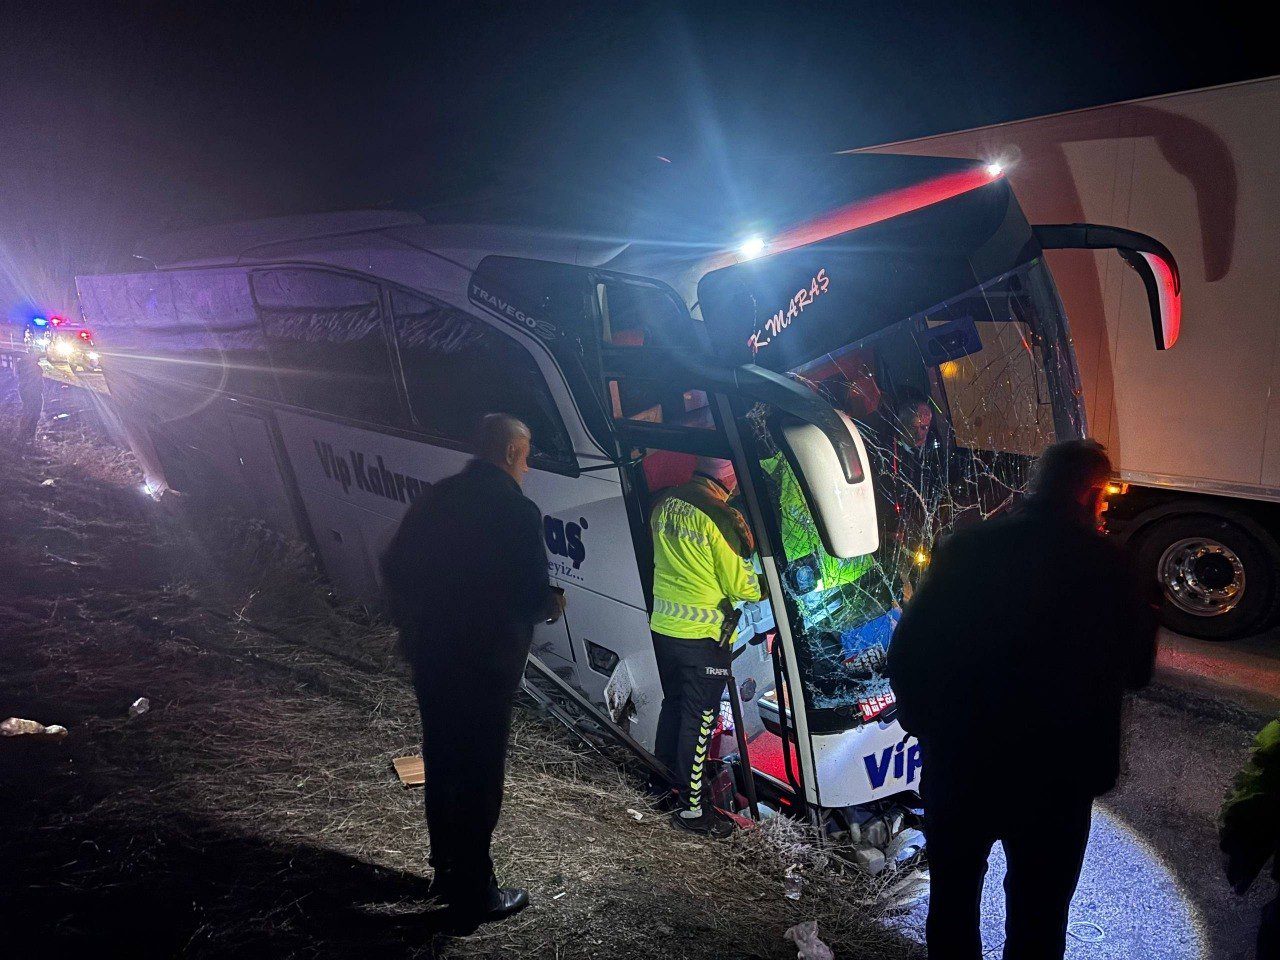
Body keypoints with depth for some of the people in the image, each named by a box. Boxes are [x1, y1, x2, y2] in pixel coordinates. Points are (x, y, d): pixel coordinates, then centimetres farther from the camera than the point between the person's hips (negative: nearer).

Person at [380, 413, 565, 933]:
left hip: (429, 656, 7)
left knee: (442, 767, 21)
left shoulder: (435, 497, 3)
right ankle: (473, 895, 20)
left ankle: (447, 871, 38)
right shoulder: (517, 511, -17)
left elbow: (394, 568, 7)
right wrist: (552, 604, 3)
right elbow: (531, 596, -20)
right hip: (484, 663, -7)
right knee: (479, 778, 7)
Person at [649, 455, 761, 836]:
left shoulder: (663, 507, 2)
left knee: (673, 705, 23)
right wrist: (764, 586, 4)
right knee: (699, 720, 4)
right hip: (703, 637, -7)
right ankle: (692, 807, 13)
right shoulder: (718, 518, -20)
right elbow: (740, 586, -14)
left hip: (663, 629, 7)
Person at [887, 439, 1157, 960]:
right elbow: (1137, 668, -1)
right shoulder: (1105, 562, -13)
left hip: (955, 767, 2)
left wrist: (929, 724, 7)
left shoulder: (964, 547, -9)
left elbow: (904, 656, -8)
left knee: (951, 902, 23)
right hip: (1055, 779, -1)